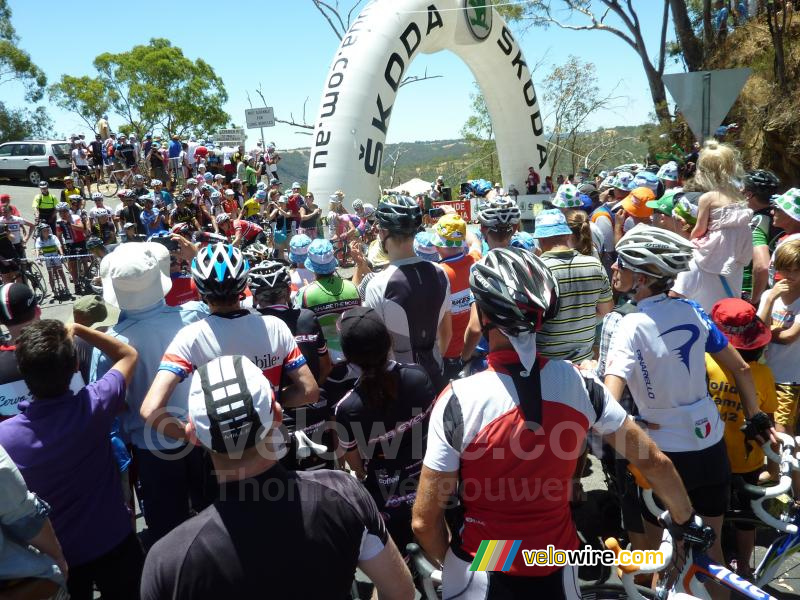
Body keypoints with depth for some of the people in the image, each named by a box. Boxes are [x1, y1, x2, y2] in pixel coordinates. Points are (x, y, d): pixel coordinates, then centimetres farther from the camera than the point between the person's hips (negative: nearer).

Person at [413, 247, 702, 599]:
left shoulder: (460, 400, -24)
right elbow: (655, 462, -2)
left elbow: (424, 522, -18)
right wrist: (685, 519, 17)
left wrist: (449, 565, 2)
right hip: (557, 570, 3)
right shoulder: (580, 385, -14)